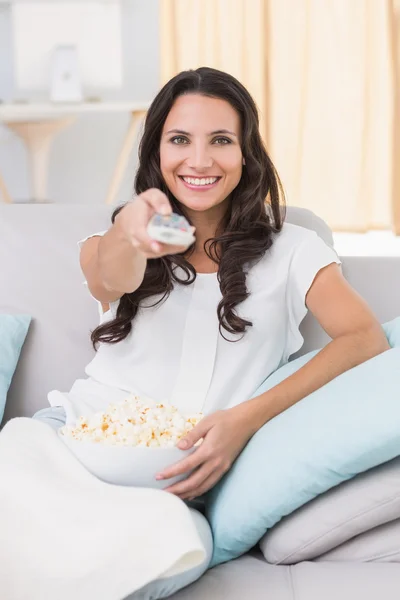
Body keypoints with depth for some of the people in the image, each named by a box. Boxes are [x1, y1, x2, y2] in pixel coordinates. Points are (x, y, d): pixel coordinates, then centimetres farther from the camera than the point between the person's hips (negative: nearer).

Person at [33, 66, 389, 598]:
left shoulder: (289, 250, 12)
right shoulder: (108, 237, 15)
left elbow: (367, 338, -3)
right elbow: (111, 280, -10)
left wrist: (248, 417, -17)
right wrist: (129, 233, -37)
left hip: (173, 479, 1)